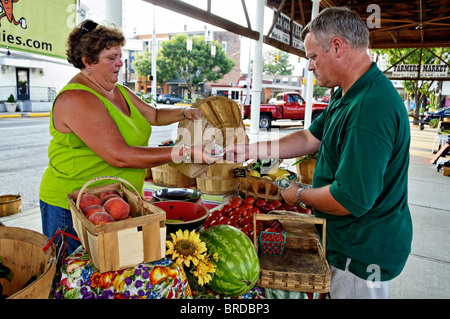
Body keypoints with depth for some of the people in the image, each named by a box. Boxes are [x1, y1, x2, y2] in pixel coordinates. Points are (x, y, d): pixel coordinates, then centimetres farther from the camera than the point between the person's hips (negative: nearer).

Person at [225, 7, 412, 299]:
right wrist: (250, 151, 4)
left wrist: (300, 194, -13)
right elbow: (310, 138, 10)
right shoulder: (347, 95, 4)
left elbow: (352, 200, -32)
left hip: (363, 256, -9)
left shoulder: (370, 108, -32)